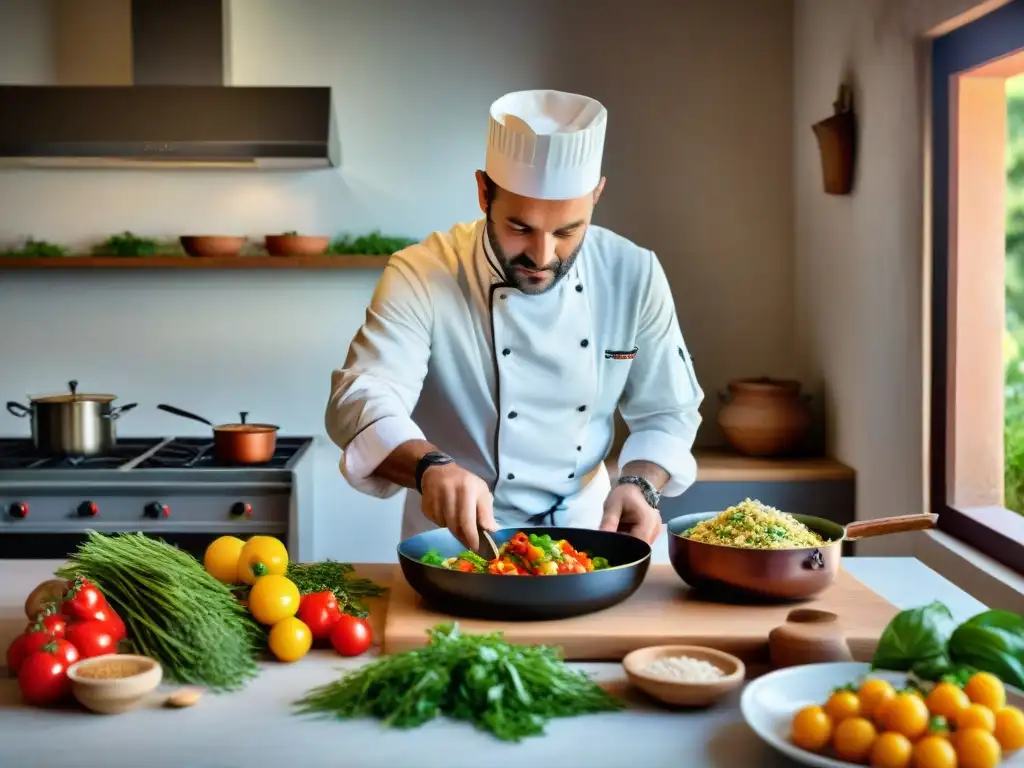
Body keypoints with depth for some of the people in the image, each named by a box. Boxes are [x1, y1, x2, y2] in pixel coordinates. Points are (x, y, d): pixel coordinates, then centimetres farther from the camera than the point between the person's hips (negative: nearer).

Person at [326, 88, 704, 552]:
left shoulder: (633, 275, -7)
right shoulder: (421, 276, -17)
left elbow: (666, 412, 2)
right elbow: (361, 400, -28)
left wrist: (640, 484, -18)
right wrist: (431, 468, -47)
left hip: (583, 527, 3)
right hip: (457, 539, -2)